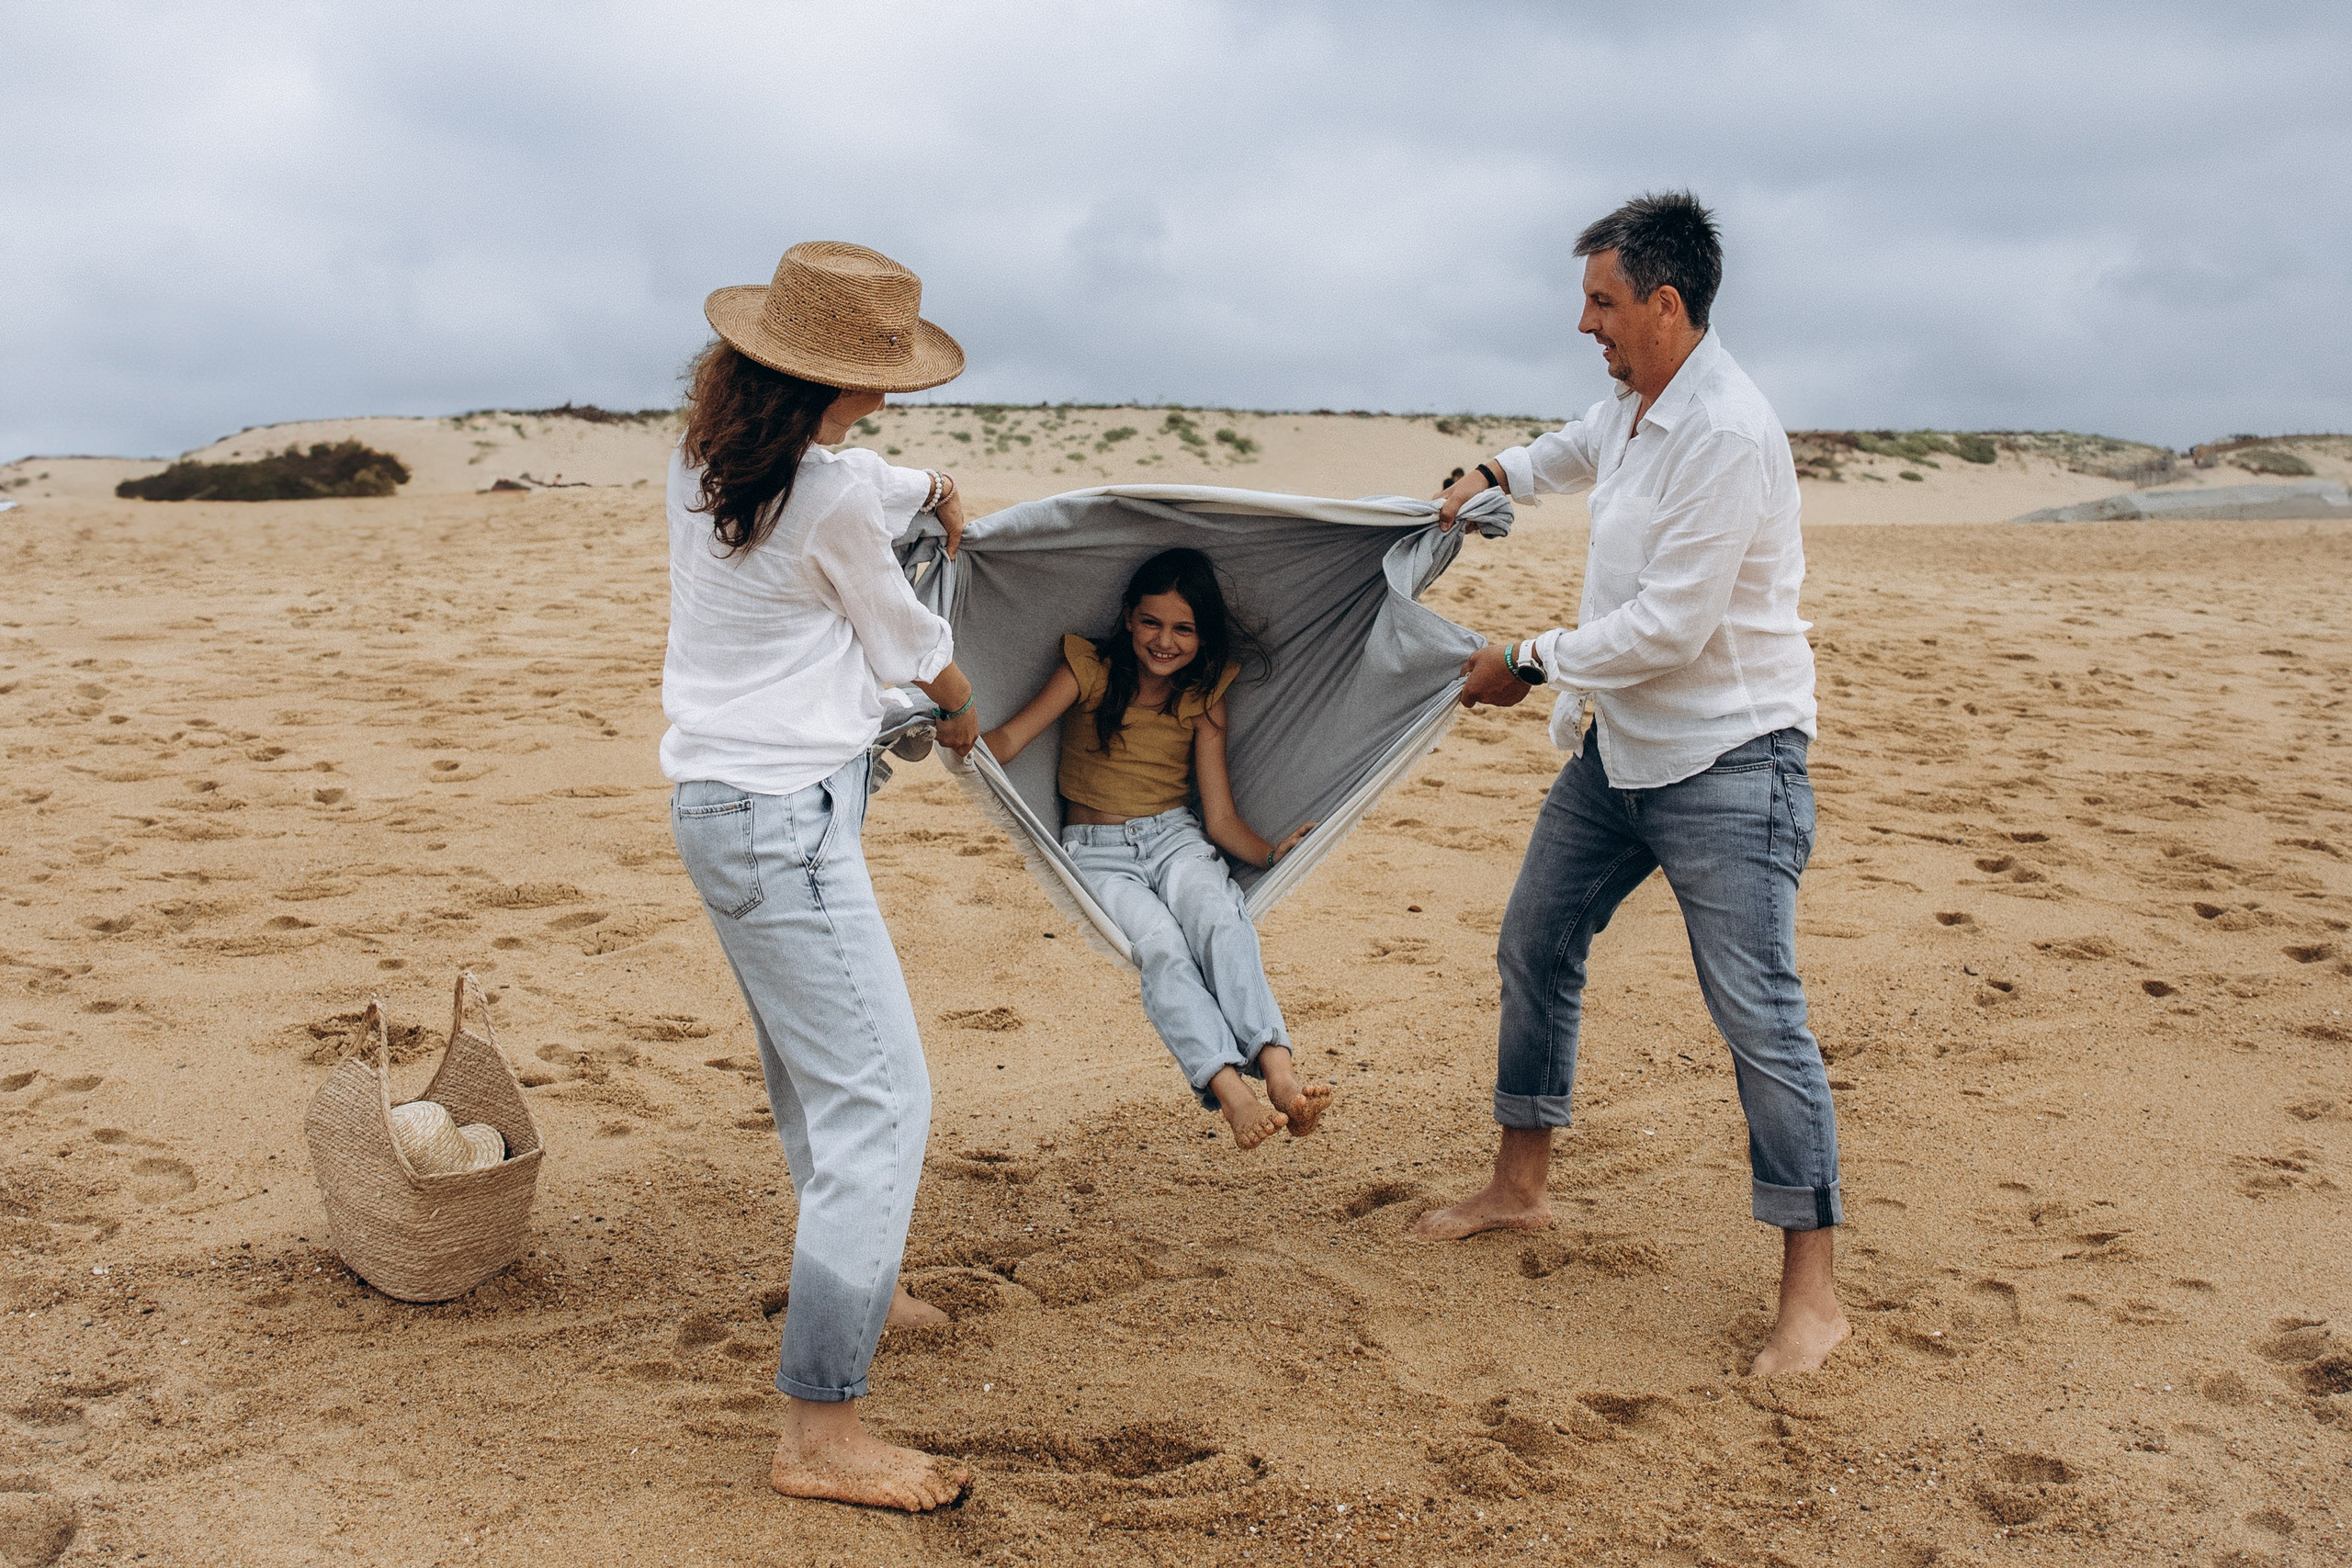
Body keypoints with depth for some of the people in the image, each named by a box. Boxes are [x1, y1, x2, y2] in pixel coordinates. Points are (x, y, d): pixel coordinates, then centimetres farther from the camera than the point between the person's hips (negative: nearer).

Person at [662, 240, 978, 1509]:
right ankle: (820, 1427, -6)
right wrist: (962, 713, 18)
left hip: (722, 799, 10)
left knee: (815, 1070, 25)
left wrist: (929, 490, 44)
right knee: (878, 1099, -8)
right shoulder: (827, 499, -20)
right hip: (786, 821, -10)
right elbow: (904, 642, -2)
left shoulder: (702, 459, 5)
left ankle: (854, 1290, 44)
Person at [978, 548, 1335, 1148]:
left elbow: (1221, 819, 1)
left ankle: (1278, 1070, -51)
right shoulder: (1089, 668, -1)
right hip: (1097, 852, -1)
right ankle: (1229, 1091, -50)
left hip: (1177, 836, 2)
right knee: (1160, 944, -33)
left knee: (1219, 920, -33)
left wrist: (1272, 853, -18)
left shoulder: (1203, 697, 5)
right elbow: (1008, 739, -14)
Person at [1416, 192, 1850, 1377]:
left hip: (1726, 758, -9)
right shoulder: (1634, 407, 6)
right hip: (1617, 744, 10)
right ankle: (1518, 1190, 31)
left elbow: (1670, 627, -25)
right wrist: (1496, 474, 20)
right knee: (1534, 946, 15)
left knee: (1756, 1013, -9)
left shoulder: (1727, 436, -23)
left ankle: (1811, 1292, 1)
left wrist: (1531, 663, -15)